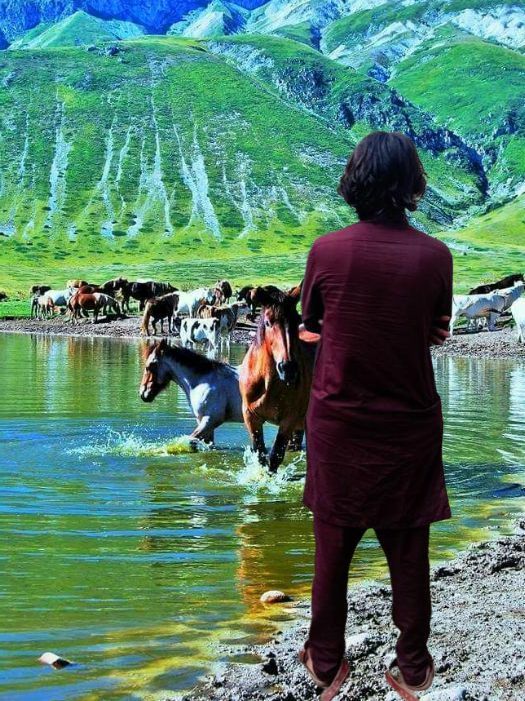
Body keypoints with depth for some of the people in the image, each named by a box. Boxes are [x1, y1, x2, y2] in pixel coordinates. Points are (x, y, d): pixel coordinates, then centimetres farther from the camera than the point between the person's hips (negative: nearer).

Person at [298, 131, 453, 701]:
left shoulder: (326, 251, -11)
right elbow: (436, 333, 5)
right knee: (408, 551, 13)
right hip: (410, 424, 0)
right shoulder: (435, 256, -11)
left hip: (339, 421, 0)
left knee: (333, 548, 14)